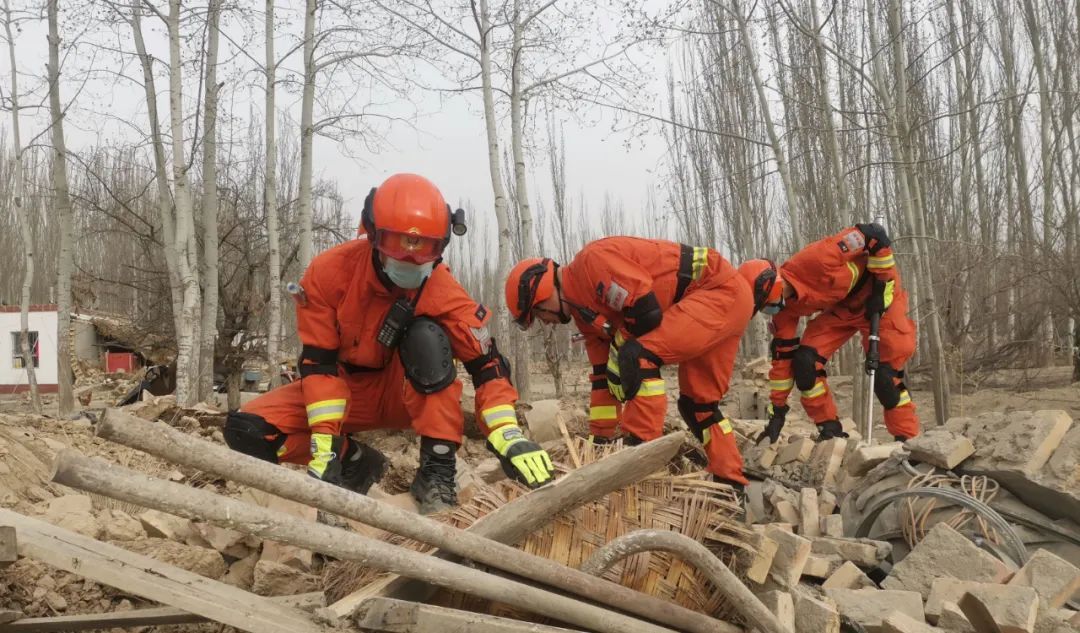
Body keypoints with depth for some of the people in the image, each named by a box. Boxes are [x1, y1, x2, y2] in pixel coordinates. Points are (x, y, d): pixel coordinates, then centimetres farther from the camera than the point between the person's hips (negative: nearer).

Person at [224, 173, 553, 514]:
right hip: (345, 390, 2)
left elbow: (485, 362, -25)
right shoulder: (330, 270, -21)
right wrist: (325, 444, -28)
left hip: (409, 394, -1)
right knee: (247, 430, -21)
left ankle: (437, 472, -26)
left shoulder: (440, 287, -22)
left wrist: (508, 436, -39)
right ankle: (357, 462, -1)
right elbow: (318, 362, -20)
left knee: (427, 334, -34)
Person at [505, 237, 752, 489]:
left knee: (639, 357, -21)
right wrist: (599, 440, 15)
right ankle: (732, 484, 21)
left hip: (723, 290, -10)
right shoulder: (583, 308, 11)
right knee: (698, 402, 15)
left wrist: (620, 351, -6)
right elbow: (602, 375, 15)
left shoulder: (593, 260, -18)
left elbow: (648, 313, -24)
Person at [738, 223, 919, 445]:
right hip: (840, 308, 6)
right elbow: (782, 356, -6)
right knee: (805, 361, -12)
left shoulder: (815, 260, -38)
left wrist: (883, 286, -24)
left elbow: (876, 235, -30)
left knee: (886, 375, -13)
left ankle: (908, 439, 5)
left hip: (879, 298, -6)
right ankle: (829, 429, 1)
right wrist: (777, 410, -5)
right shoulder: (784, 308, -14)